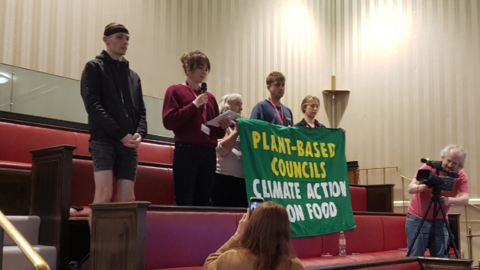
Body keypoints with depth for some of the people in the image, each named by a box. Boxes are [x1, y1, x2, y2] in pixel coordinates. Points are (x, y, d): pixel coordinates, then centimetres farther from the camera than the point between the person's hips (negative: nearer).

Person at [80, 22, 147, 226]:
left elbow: (141, 110, 17)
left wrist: (140, 133, -5)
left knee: (127, 199, -1)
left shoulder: (134, 76, 21)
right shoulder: (94, 67, 5)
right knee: (104, 194, -16)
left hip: (129, 144, 5)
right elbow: (93, 105, -7)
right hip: (103, 140, -5)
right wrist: (120, 134, -14)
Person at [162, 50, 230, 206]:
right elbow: (168, 121, -8)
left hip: (209, 153, 5)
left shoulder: (210, 97, 18)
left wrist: (223, 127, -3)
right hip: (186, 151, -5)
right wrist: (194, 104, -10)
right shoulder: (175, 91, 5)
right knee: (184, 200, -6)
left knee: (203, 201, 5)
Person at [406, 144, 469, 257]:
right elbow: (411, 188, -14)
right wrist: (423, 187, -36)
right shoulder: (428, 168, -9)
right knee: (415, 259, -6)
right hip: (417, 219, -2)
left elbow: (465, 199, -20)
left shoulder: (461, 177, -4)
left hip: (440, 222, 2)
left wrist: (449, 200, -41)